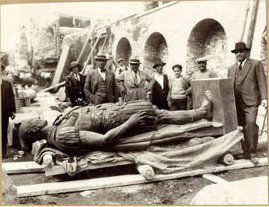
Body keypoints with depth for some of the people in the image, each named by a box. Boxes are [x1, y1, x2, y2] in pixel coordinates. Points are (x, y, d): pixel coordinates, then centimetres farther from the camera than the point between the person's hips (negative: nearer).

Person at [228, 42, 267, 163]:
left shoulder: (256, 64, 8)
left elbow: (262, 81, 0)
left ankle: (252, 153, -7)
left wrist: (264, 98, -10)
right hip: (236, 103, 4)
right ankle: (246, 151, 11)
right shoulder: (231, 68, 21)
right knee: (241, 127, 2)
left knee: (250, 124, -15)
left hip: (250, 102, -4)